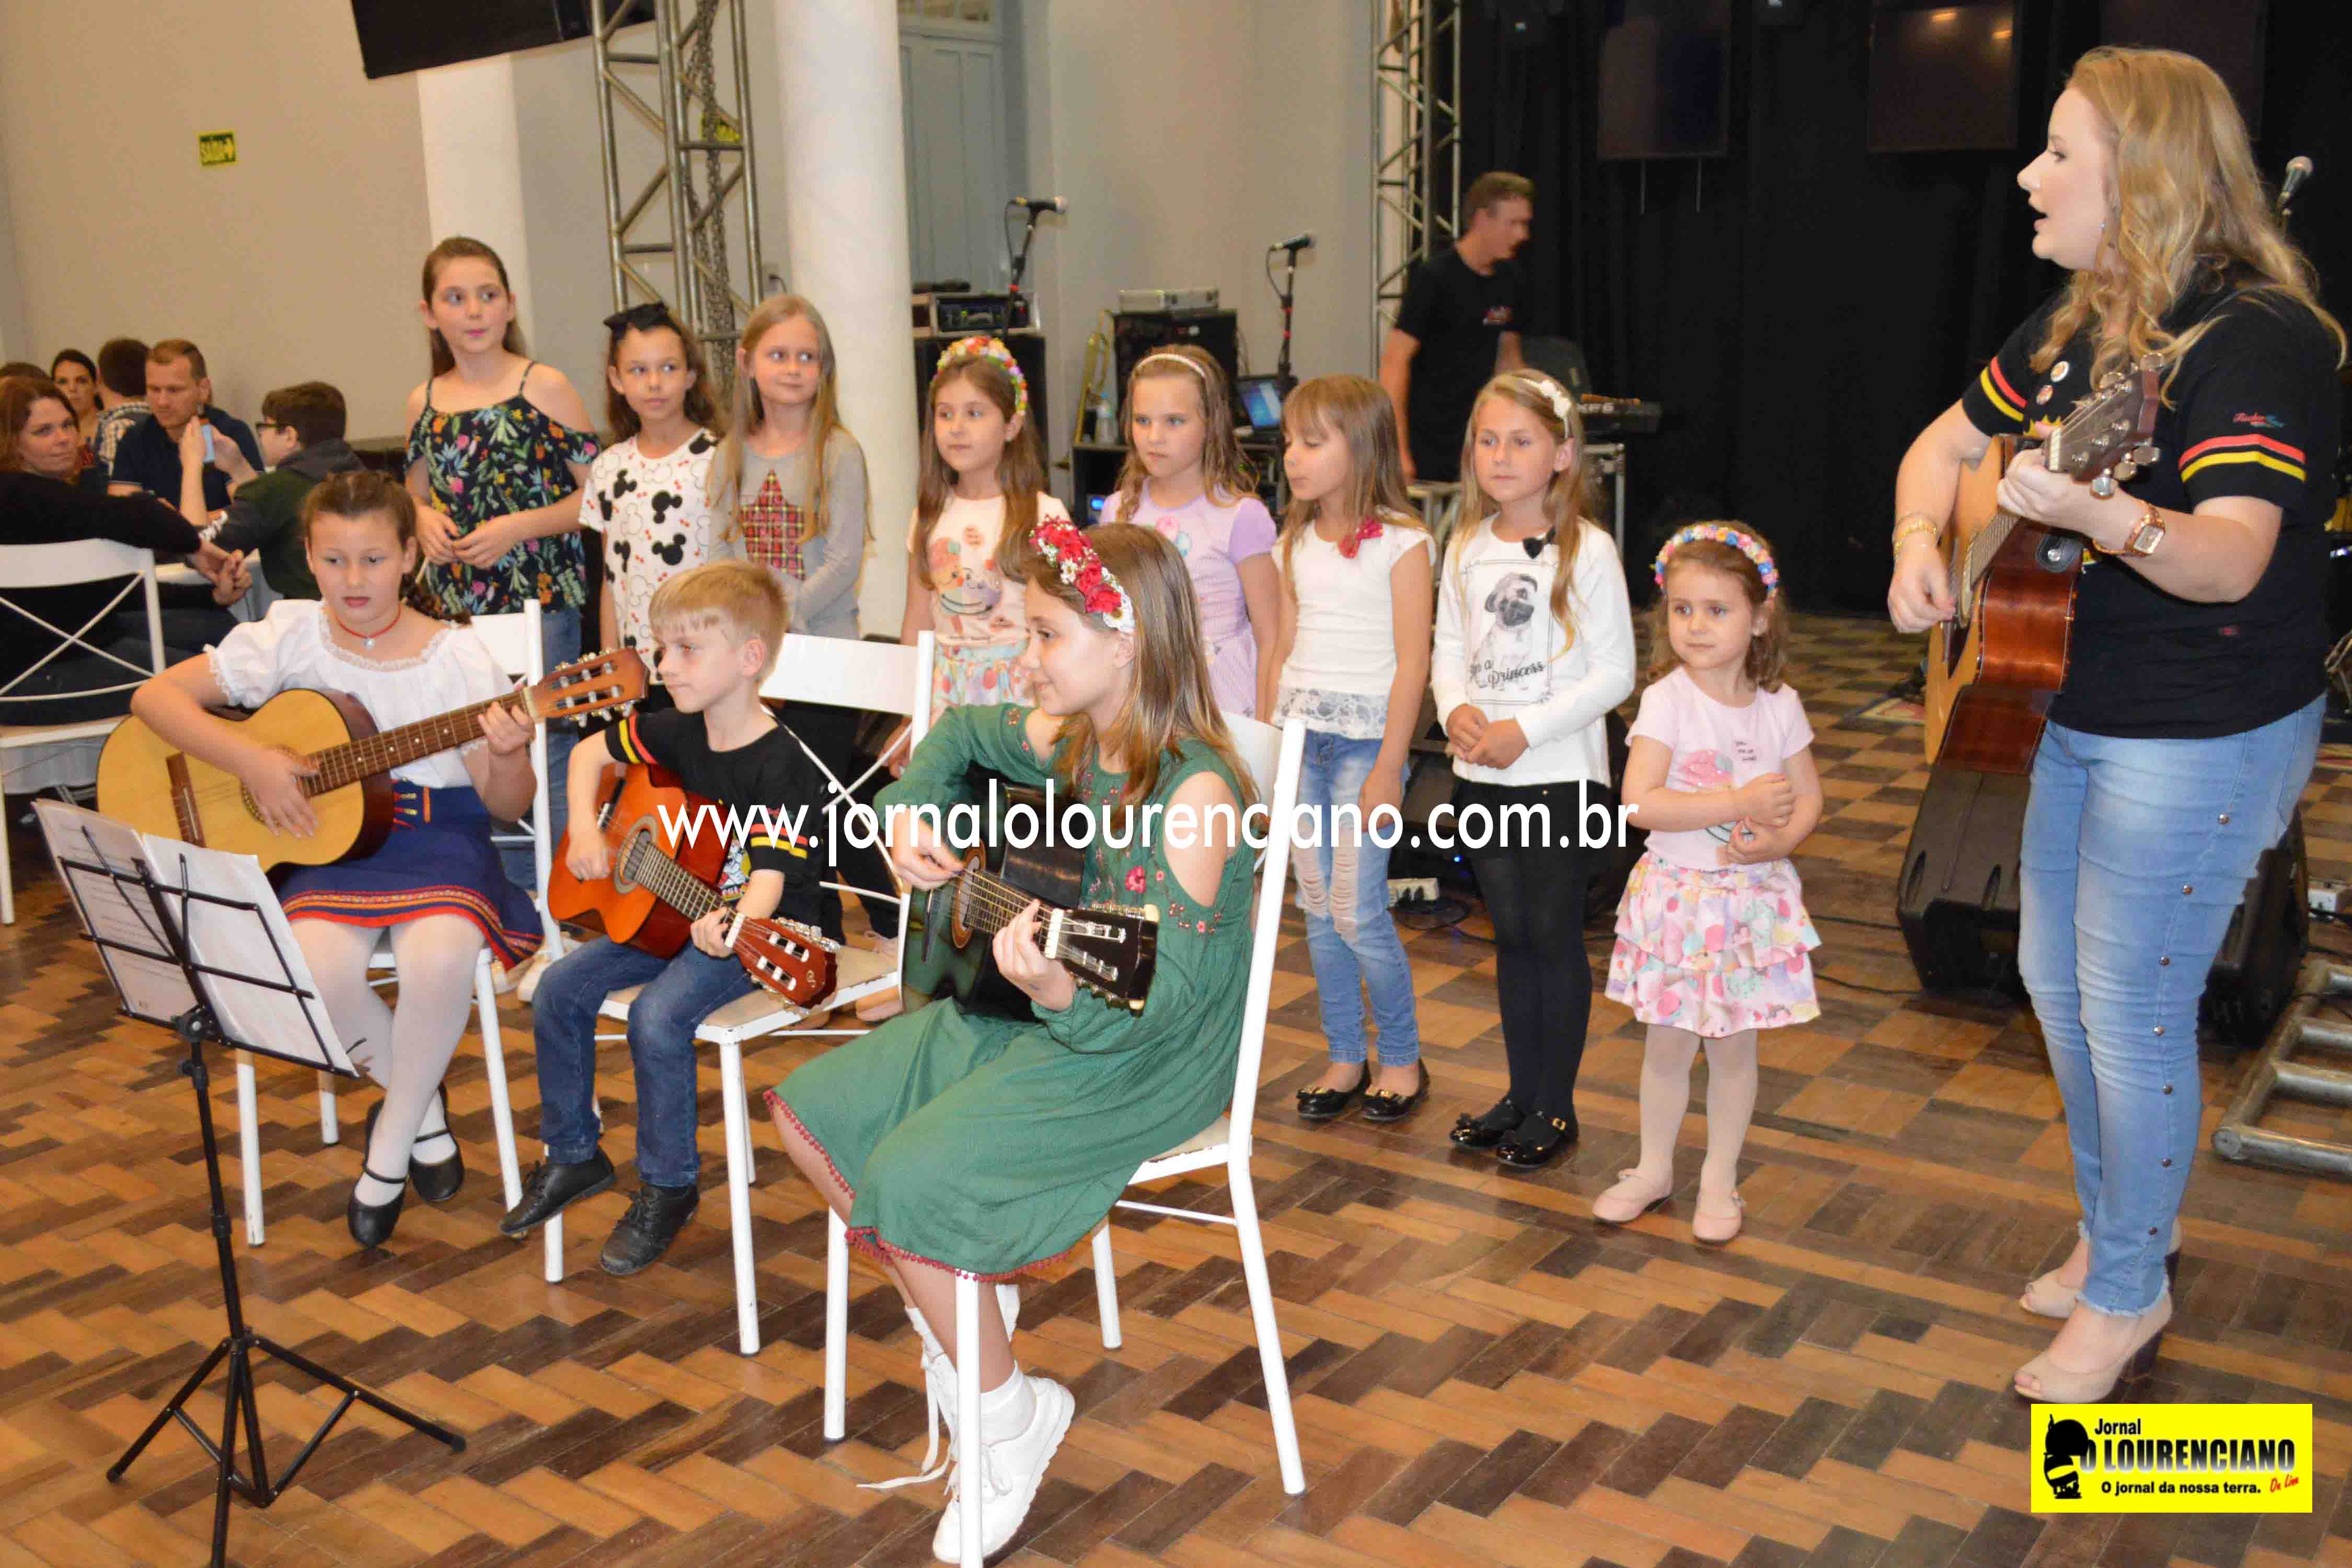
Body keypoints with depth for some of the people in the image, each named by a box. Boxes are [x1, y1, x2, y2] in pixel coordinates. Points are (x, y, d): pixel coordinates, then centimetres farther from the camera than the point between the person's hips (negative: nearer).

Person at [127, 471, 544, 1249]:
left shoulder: (457, 657, -2)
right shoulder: (291, 637, 3)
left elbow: (507, 806, -1)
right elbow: (155, 696, 0)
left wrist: (508, 758, -25)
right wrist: (251, 760, -14)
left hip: (436, 837, -1)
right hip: (325, 838, 2)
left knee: (442, 955, -34)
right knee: (318, 963, -31)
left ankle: (391, 1144, -5)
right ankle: (422, 1104, 2)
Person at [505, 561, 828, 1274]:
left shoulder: (779, 766, -23)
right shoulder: (678, 734, 1)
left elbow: (769, 876, -31)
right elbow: (590, 752, 18)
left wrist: (732, 927, -52)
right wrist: (585, 828, 2)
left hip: (759, 929, -8)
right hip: (666, 911, 8)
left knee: (657, 1015, -28)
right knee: (560, 988, -1)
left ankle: (669, 1186, -5)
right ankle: (574, 1156, 17)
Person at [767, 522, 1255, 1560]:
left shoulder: (1196, 793, -23)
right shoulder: (1072, 740, 1)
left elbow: (1160, 1000, -27)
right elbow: (960, 733, 23)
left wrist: (1063, 995, -47)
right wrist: (912, 813, 4)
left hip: (1148, 1061, -9)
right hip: (1030, 1017, 9)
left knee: (907, 1181, -24)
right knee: (809, 1109, 3)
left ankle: (1012, 1414, 2)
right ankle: (959, 1302, 17)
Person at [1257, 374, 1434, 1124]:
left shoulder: (1400, 541, -7)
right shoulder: (1295, 543, 11)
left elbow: (1412, 661, -10)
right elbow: (1279, 648, 14)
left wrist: (1389, 766, -14)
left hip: (1366, 741, -6)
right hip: (1299, 737, 6)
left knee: (1358, 911, -6)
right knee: (1318, 910, 9)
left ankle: (1403, 1059, 13)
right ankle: (1344, 1058, 21)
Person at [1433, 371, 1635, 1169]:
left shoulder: (1588, 550, -9)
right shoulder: (1467, 548, 6)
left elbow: (1614, 671, -11)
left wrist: (1525, 729, -17)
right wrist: (1456, 709, -9)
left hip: (1561, 775, -5)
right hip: (1482, 775, 5)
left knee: (1556, 937, 3)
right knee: (1512, 937, 14)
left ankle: (1555, 1106, 17)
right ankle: (1520, 1091, 27)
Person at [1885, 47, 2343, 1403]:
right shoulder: (2080, 324, 6)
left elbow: (2232, 561, -33)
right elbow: (1948, 443, 16)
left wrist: (2100, 514, -53)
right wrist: (1920, 548, -4)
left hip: (2203, 741, -9)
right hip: (2080, 714, 9)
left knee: (2131, 1013, 1)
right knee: (2057, 979, 18)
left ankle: (2130, 1291, 22)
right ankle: (2133, 1213, 40)